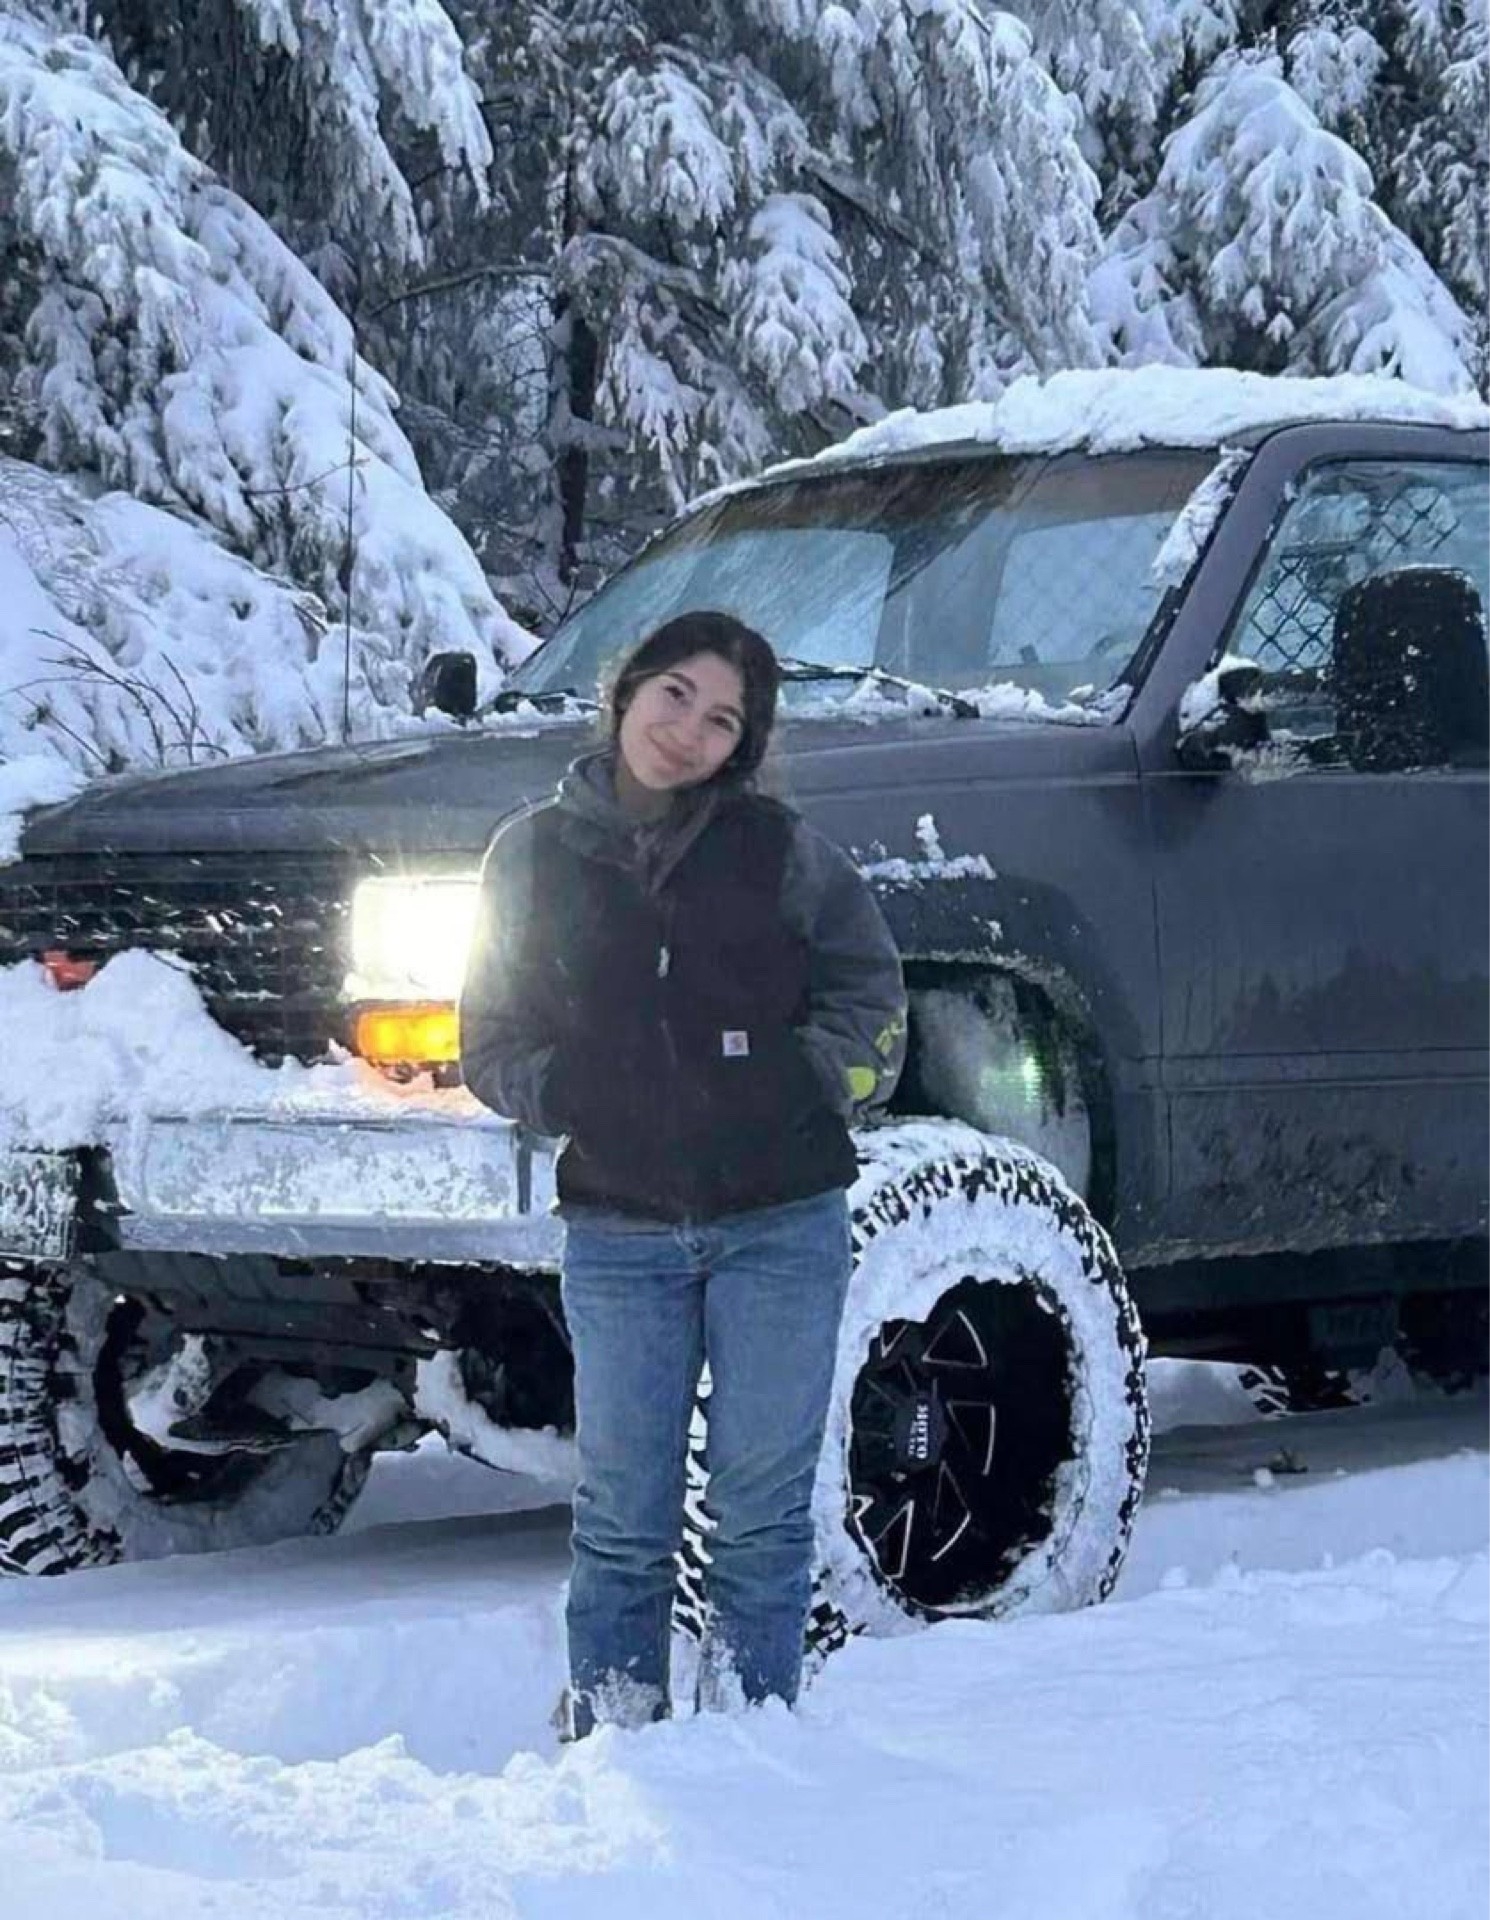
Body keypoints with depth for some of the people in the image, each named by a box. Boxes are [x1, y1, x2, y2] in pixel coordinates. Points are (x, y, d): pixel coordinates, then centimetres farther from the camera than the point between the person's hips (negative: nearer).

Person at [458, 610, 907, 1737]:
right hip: (618, 1231, 1)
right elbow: (491, 1045, 10)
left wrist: (786, 1082, -7)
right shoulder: (536, 855, 7)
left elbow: (871, 1009, 7)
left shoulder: (781, 851, 3)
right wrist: (574, 1094, -6)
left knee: (762, 1509, 2)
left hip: (782, 1226, -1)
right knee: (624, 1513, 1)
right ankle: (612, 1730, 10)